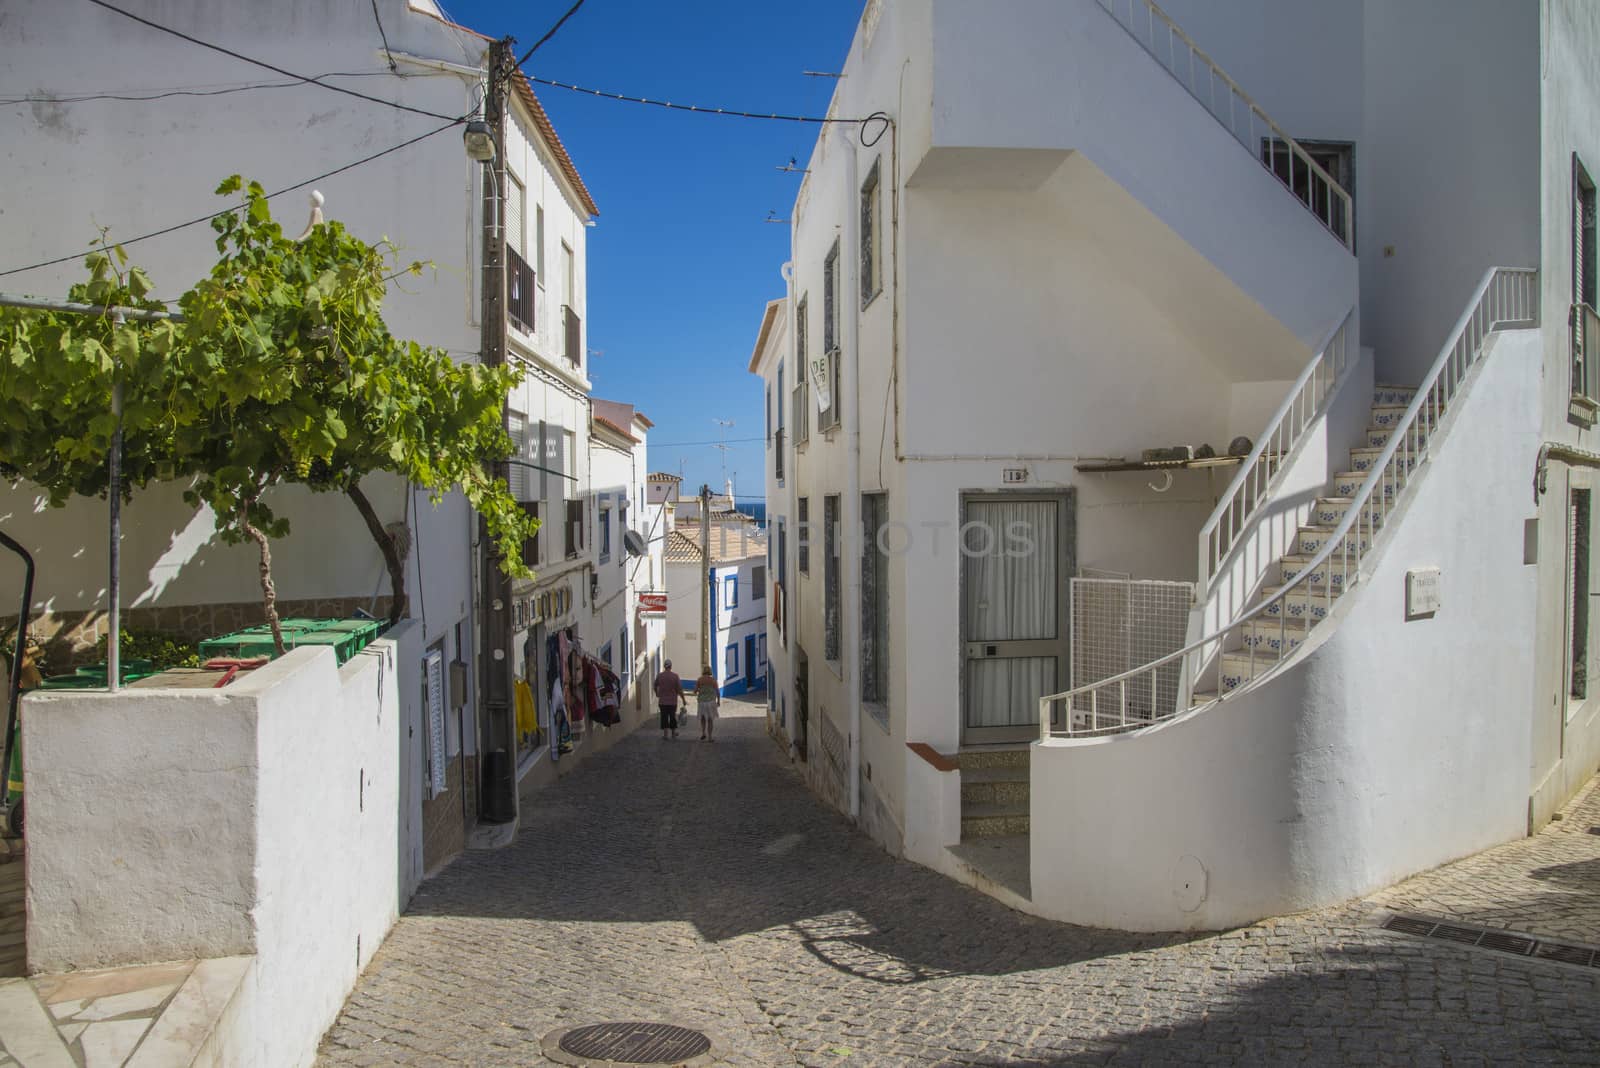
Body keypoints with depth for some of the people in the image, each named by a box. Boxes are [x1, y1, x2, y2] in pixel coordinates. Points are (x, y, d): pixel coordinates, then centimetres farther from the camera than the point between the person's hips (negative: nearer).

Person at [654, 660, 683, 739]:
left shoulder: (659, 676, -4)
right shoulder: (675, 676, -10)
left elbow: (655, 687, 12)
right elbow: (679, 689, -10)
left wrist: (657, 694, 32)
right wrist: (683, 699, 0)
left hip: (662, 701, 0)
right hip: (673, 701, 0)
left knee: (664, 717, 4)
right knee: (672, 716, 15)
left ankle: (665, 735, -2)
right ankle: (673, 733, 29)